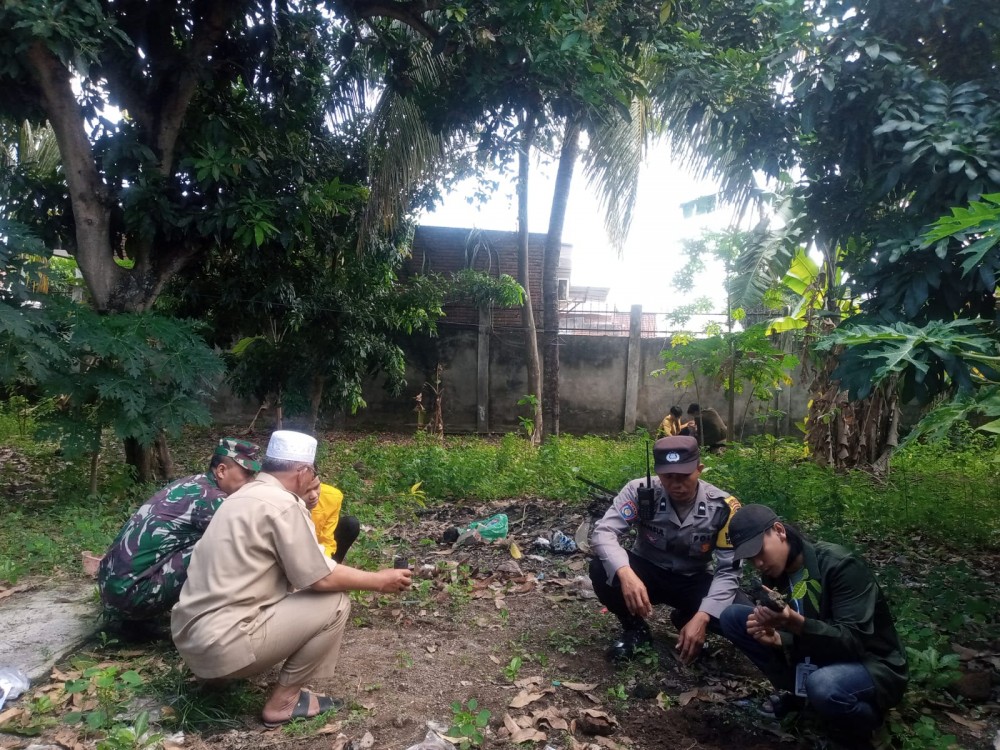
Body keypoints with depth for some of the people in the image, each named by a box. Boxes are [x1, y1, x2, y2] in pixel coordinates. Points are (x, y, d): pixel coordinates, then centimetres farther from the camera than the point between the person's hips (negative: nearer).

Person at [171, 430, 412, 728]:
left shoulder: (249, 495, 12)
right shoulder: (282, 504, -16)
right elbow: (321, 578, -14)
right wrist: (380, 581, -2)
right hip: (221, 643, -10)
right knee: (335, 603, -7)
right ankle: (283, 700, 3)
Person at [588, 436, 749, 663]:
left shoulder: (723, 506, -19)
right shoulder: (640, 491, -21)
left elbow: (729, 570, -17)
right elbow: (603, 531, -29)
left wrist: (701, 617, -31)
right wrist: (625, 573, -48)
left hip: (692, 581, 1)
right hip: (646, 573, -1)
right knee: (601, 569, -32)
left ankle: (686, 620, 9)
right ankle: (635, 629, 0)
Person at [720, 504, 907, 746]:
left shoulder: (840, 565, -23)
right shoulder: (775, 574, -3)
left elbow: (855, 641, -29)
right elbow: (797, 635, 0)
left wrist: (797, 624, -44)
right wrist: (776, 639, -24)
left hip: (873, 666, -6)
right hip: (817, 656, 6)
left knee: (822, 685, -41)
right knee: (733, 617, -6)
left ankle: (863, 728, -6)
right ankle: (796, 693, 7)